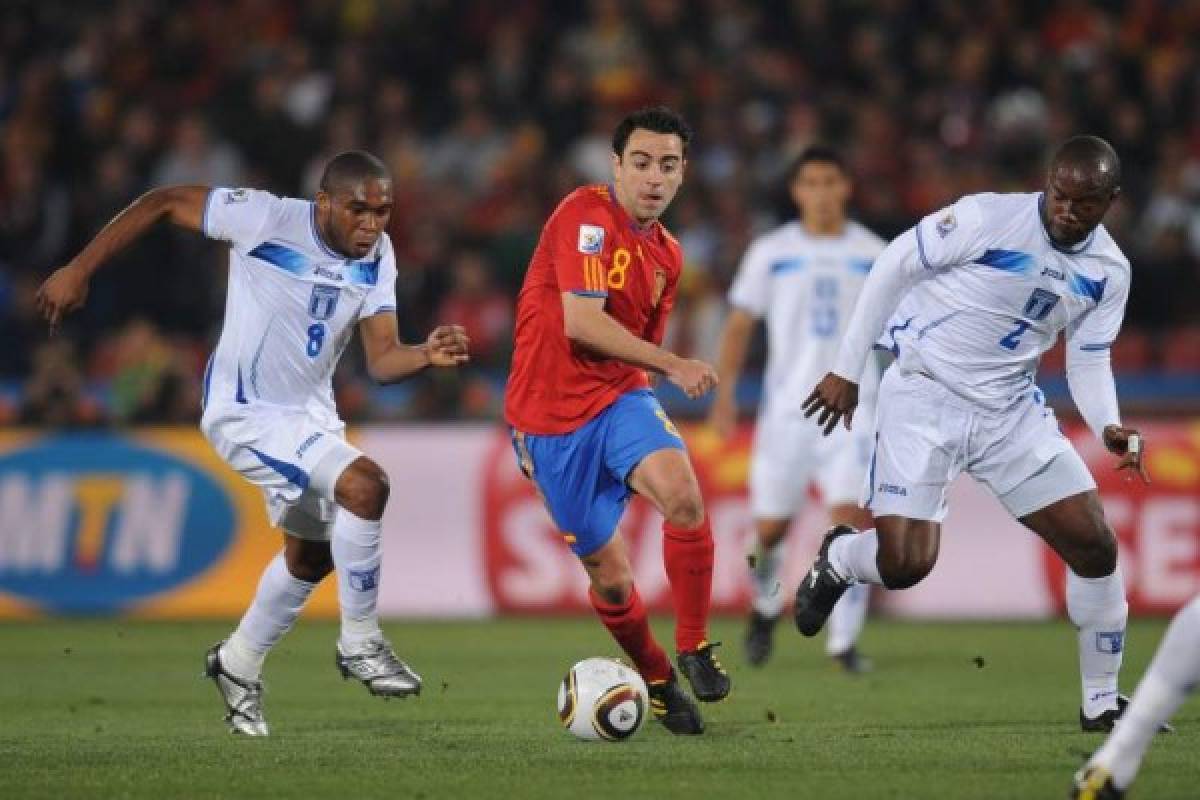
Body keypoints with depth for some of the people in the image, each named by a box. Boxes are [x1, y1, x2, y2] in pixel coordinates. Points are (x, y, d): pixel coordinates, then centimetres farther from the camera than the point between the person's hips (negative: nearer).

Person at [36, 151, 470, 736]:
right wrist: (78, 271, -15)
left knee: (311, 556, 21)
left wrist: (427, 356, -32)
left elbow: (381, 359, -9)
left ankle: (238, 666, 43)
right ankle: (360, 644, -12)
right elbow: (163, 203, -14)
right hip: (246, 412, -8)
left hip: (309, 414, 8)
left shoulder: (377, 255, -6)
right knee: (363, 484, -26)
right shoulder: (267, 218, -23)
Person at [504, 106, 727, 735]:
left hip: (618, 399, 4)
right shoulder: (588, 214, -12)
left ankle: (694, 647, -12)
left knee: (682, 493, -27)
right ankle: (657, 681, 26)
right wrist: (674, 366, -23)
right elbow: (580, 323, -22)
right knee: (610, 578, 0)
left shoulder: (666, 256, 11)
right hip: (550, 415, -4)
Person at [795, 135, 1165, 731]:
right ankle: (836, 560, 21)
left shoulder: (1109, 272, -1)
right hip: (925, 396, -5)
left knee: (1095, 546, -2)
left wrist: (1109, 427, -12)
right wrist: (847, 371, -6)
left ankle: (1102, 703, 14)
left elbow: (1088, 362, 9)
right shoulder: (987, 219, -18)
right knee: (906, 564, -17)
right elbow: (893, 268, -8)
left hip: (1010, 409, 5)